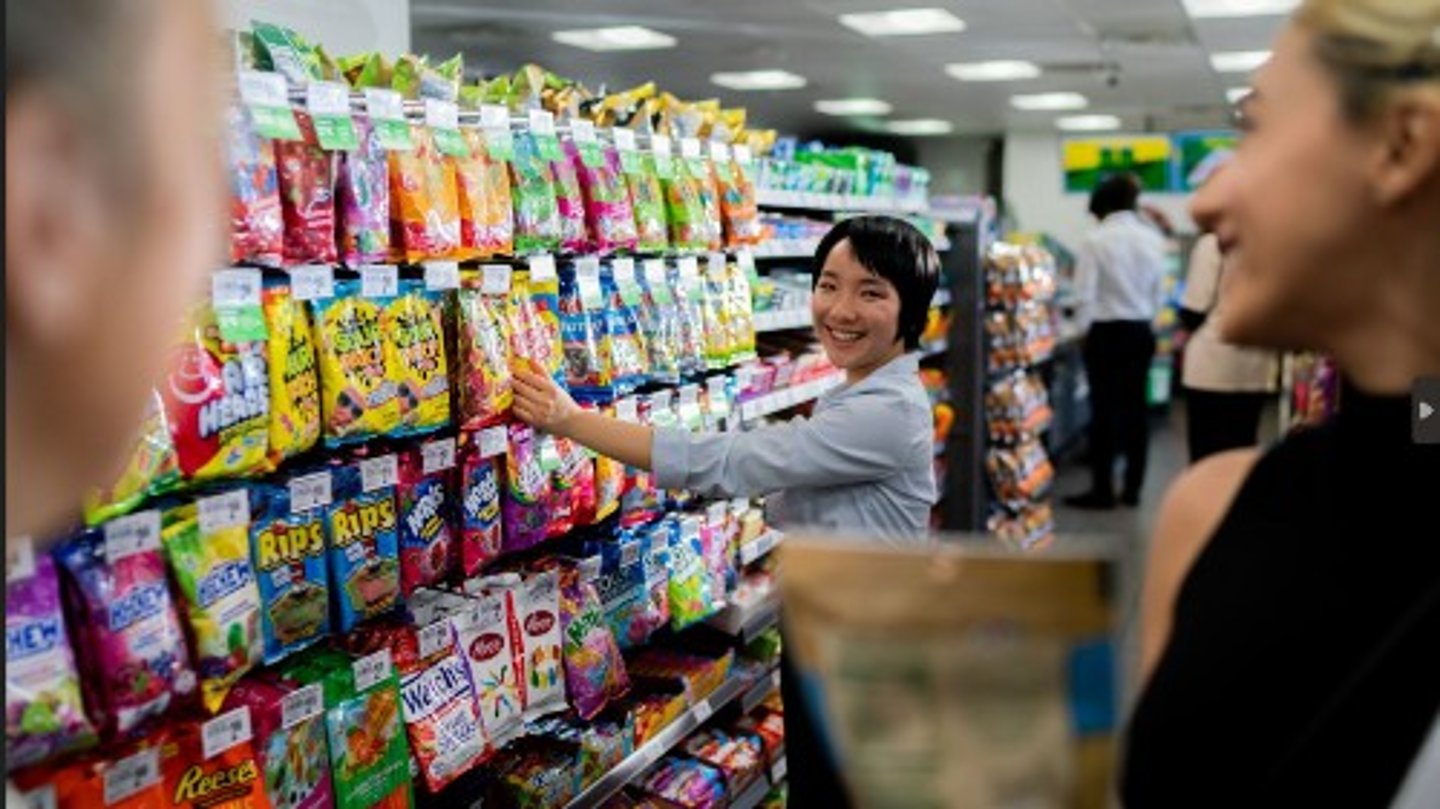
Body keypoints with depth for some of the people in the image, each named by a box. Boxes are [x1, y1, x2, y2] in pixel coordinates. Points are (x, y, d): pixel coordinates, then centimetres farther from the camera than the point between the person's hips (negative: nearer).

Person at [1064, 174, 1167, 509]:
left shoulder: (1096, 240, -13)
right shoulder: (1152, 239, 1)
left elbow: (1084, 296, -11)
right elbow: (1158, 293, 4)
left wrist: (1085, 324, 5)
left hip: (1106, 332, -4)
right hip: (1142, 331, 5)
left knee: (1104, 410, 1)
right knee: (1135, 408, 10)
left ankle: (1102, 490, 5)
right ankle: (1132, 488, 15)